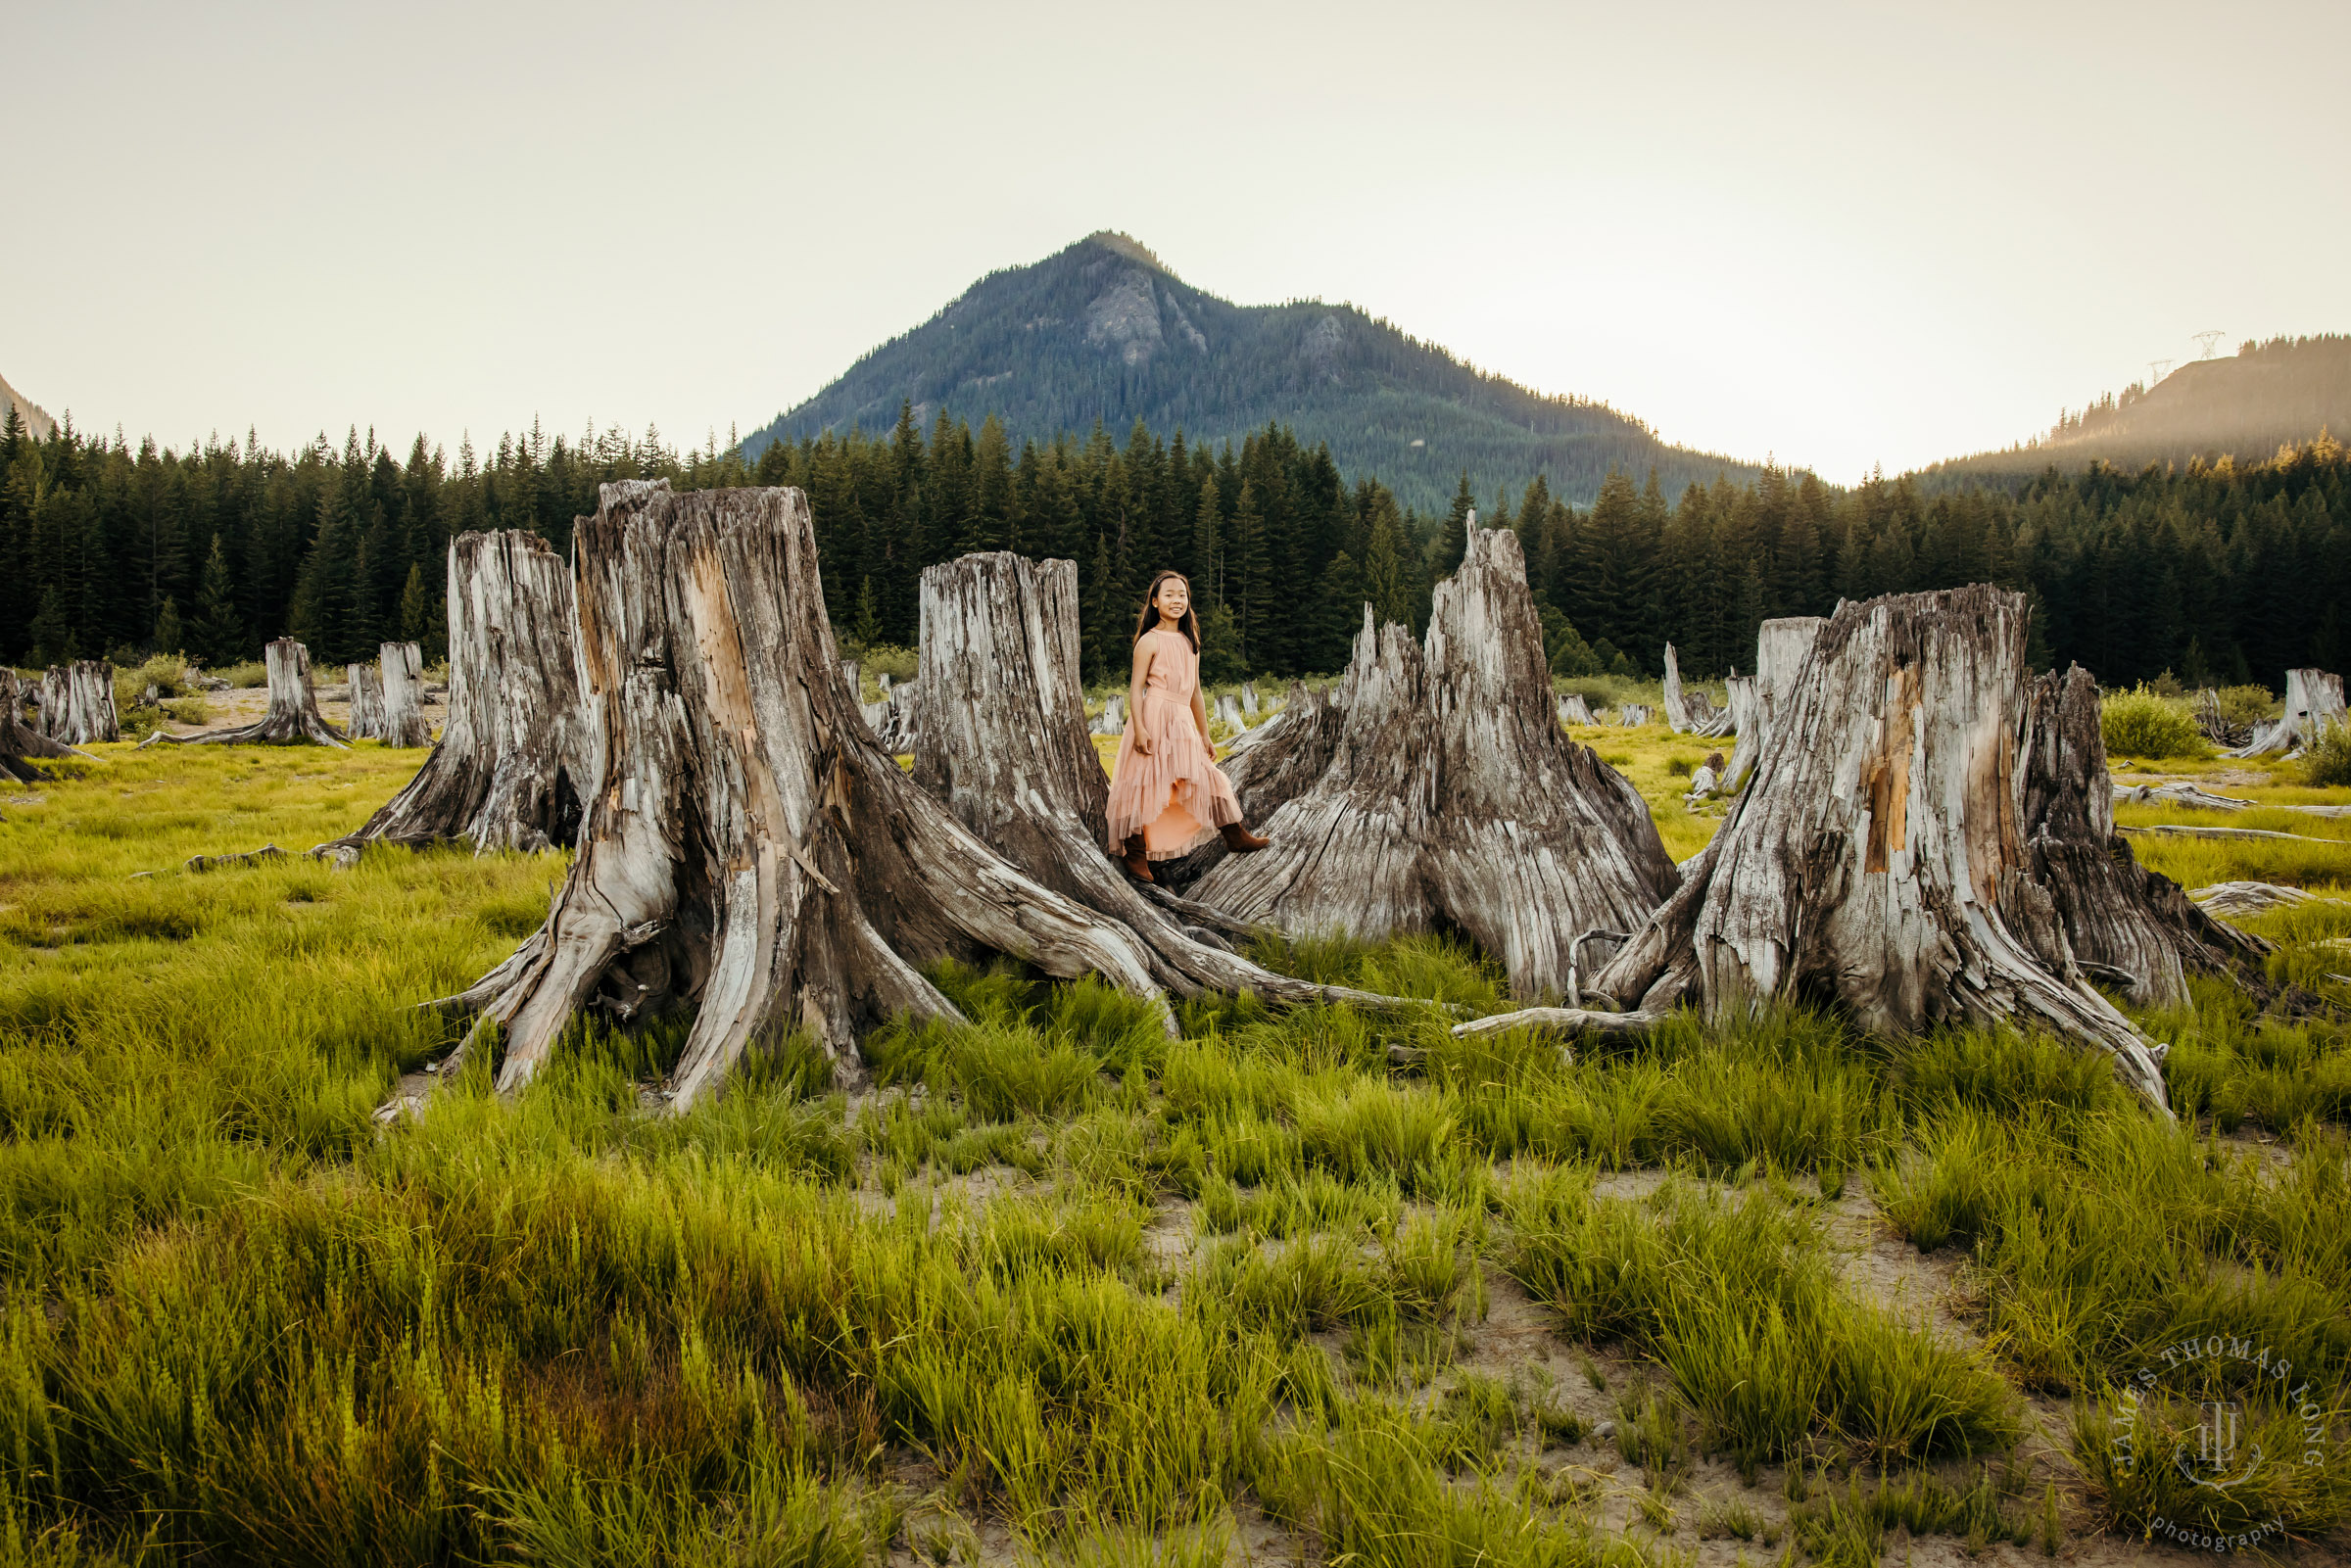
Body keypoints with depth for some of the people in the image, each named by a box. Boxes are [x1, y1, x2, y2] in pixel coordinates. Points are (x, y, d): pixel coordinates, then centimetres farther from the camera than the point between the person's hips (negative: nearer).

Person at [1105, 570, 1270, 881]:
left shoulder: (1190, 643, 16)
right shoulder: (1150, 641, -5)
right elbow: (1135, 688, -10)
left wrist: (1205, 736, 19)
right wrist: (1139, 729, -20)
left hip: (1183, 722, 7)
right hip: (1154, 718, -7)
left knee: (1206, 778, 11)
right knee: (1145, 783, -5)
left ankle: (1236, 838, 23)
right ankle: (1135, 856, 3)